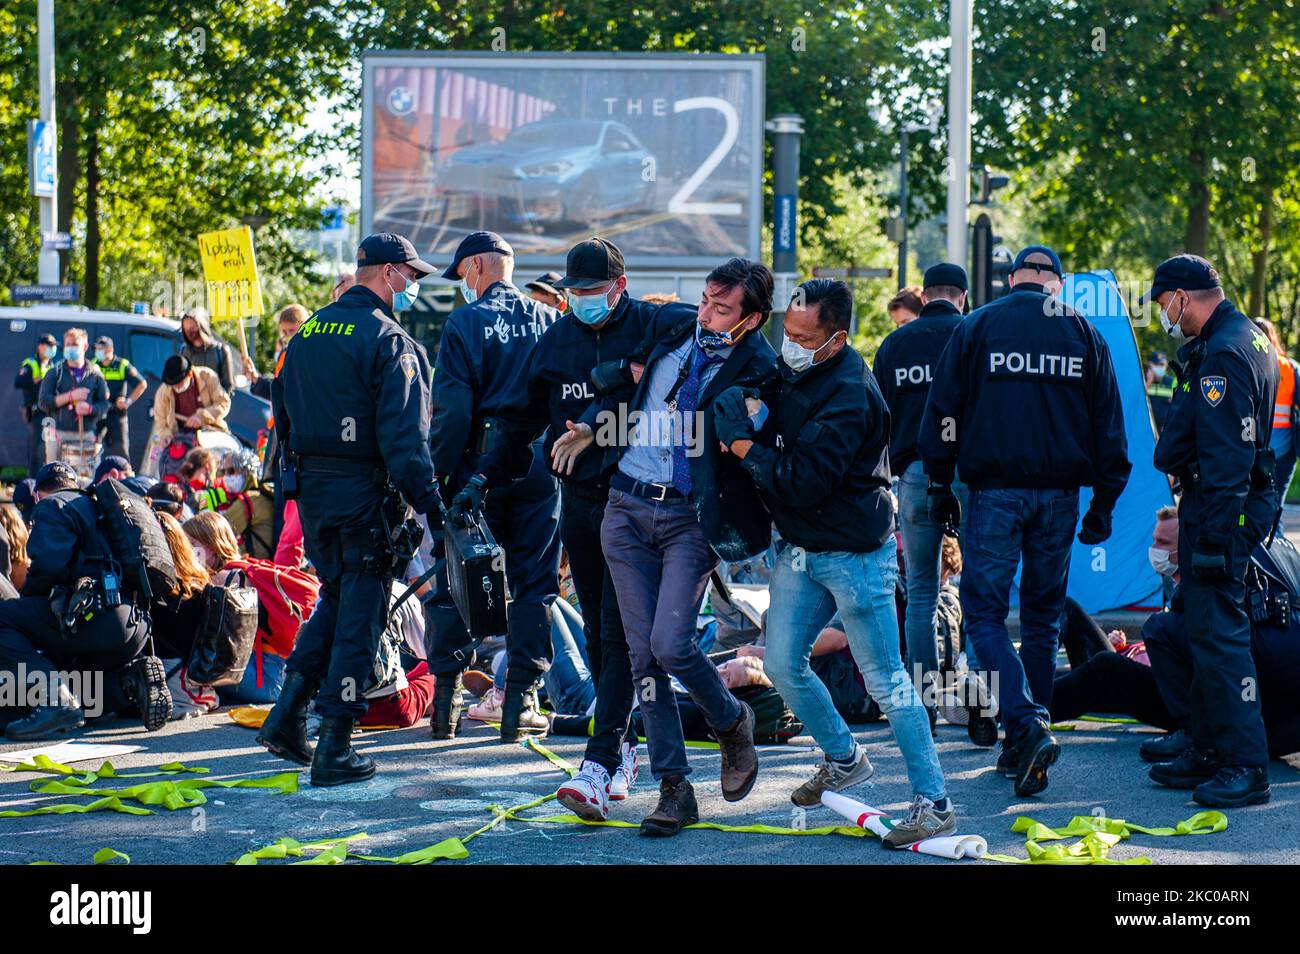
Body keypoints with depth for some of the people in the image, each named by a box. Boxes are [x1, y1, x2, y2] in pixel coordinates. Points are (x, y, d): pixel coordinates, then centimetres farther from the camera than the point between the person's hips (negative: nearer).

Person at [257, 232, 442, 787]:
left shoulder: (307, 333, 10)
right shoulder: (389, 340, -13)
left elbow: (283, 412, 16)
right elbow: (402, 433, -19)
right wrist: (429, 501, -18)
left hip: (311, 489, 7)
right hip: (365, 492, -7)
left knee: (336, 594, 23)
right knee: (359, 612, 0)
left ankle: (288, 713, 14)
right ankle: (334, 750, 2)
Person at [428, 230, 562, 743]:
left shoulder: (465, 322, -7)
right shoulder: (548, 320, 5)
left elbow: (452, 409, -12)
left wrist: (440, 473, -7)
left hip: (480, 466, -3)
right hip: (540, 466, 3)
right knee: (533, 583, 8)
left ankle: (445, 698, 8)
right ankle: (519, 703, 7)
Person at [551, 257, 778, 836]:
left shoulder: (758, 372, -8)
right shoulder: (672, 335, 7)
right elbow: (629, 386, 22)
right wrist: (590, 426, 11)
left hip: (691, 519, -5)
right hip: (627, 509, 5)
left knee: (670, 645, -17)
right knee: (643, 654, 2)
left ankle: (732, 723, 16)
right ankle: (674, 790, 10)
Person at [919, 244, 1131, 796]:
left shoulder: (976, 327, 1)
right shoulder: (1085, 333, 7)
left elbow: (942, 412, 0)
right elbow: (1108, 425, 8)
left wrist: (940, 484, 8)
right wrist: (1104, 502, 13)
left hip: (995, 491, -3)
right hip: (1059, 495, 3)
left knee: (983, 613, 0)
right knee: (1043, 617, 13)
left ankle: (1026, 724, -20)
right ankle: (1024, 743, 16)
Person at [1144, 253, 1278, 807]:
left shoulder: (1221, 355, -18)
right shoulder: (1249, 338, 15)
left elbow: (1226, 461, -23)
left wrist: (1212, 539, -24)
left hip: (1222, 510, -11)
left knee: (1218, 633, -9)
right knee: (1203, 627, 15)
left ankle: (1246, 766, -8)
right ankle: (1208, 752, 23)